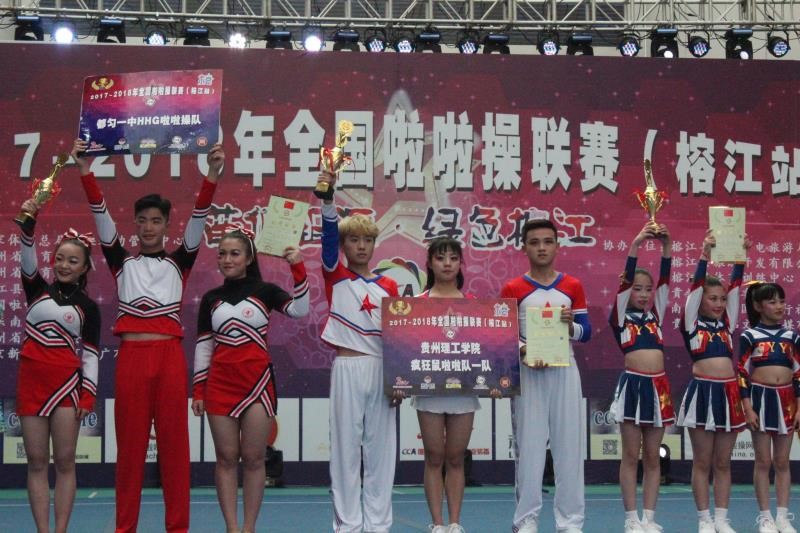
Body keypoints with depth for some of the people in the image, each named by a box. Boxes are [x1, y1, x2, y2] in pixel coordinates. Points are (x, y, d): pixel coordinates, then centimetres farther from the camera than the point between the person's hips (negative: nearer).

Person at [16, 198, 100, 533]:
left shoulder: (87, 306, 7)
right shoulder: (37, 290, 10)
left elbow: (90, 354, 3)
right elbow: (28, 259, -8)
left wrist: (88, 394, -6)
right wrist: (28, 222, -25)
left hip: (66, 381, -1)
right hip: (31, 379, 2)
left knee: (64, 462, -1)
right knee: (37, 462, 2)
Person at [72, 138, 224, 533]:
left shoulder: (179, 262, 11)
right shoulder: (122, 262, 12)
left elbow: (198, 220, -1)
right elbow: (102, 217, 2)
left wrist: (212, 175, -14)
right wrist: (85, 171, -9)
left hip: (169, 356, 0)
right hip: (131, 357, 1)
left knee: (174, 442, 2)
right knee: (130, 444, 4)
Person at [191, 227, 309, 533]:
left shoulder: (265, 292, 3)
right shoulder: (211, 299, 9)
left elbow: (300, 311, -13)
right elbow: (203, 347, 9)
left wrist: (298, 270, -21)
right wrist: (197, 390, 5)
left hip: (257, 381, -2)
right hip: (220, 383, 2)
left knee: (253, 458, 1)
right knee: (226, 458, 2)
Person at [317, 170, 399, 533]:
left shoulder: (388, 286, 9)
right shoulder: (335, 278, 2)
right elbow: (328, 235, -15)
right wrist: (326, 196, -31)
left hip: (382, 371, 2)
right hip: (347, 368, -2)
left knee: (380, 448, 5)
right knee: (346, 448, 0)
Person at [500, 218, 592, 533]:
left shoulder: (573, 287, 8)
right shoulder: (512, 290, 2)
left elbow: (586, 333, 9)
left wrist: (570, 324, -12)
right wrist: (524, 352, -19)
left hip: (564, 370, 2)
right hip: (528, 372, -2)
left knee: (568, 444, 2)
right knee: (528, 445, 0)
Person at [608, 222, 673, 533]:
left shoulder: (655, 316, 14)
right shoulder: (620, 318, 3)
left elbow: (664, 280, 5)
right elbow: (625, 280, -9)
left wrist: (666, 247, -6)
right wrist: (635, 246, -17)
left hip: (658, 387, 4)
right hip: (632, 385, -4)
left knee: (653, 457, 7)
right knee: (631, 456, 0)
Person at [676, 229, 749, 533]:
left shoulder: (726, 325, 14)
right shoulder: (691, 325, 3)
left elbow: (735, 288, 8)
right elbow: (695, 287, -6)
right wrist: (705, 255, -14)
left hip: (729, 393, 4)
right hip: (702, 392, -4)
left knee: (723, 462, 8)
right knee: (702, 462, 2)